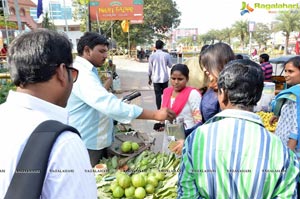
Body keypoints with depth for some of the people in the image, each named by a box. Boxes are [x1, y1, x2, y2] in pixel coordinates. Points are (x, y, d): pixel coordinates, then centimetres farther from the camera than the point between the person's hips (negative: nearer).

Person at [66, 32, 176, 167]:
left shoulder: (85, 71, 13)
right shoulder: (82, 74, -24)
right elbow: (109, 104, -36)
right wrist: (155, 115, -37)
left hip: (94, 142, 10)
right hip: (86, 146, -10)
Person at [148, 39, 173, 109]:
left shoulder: (152, 56, -4)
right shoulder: (167, 55, -6)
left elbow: (150, 69, 1)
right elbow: (170, 65, 6)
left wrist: (149, 78, 11)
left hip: (156, 79, 0)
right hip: (165, 78, 0)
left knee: (158, 95, 4)